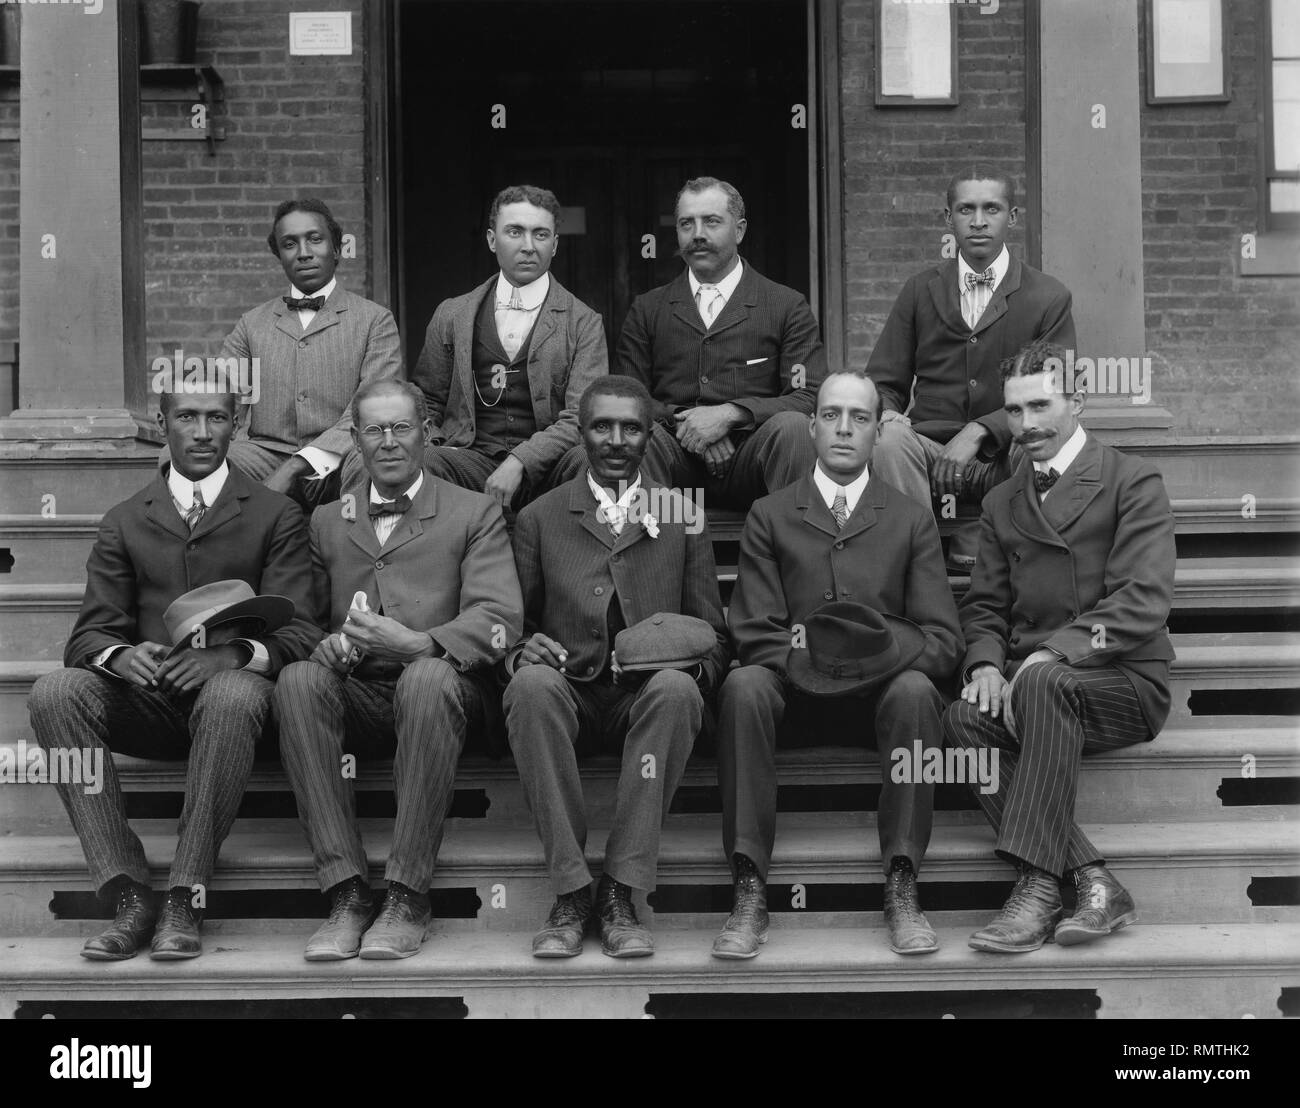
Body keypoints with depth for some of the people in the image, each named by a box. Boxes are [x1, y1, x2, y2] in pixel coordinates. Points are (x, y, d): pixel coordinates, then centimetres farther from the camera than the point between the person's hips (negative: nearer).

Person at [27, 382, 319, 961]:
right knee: (54, 692, -26)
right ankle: (129, 895, -30)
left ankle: (185, 899, -32)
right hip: (148, 700, 3)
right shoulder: (124, 522, 16)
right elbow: (88, 636, 8)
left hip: (230, 688, -3)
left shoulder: (276, 516, 9)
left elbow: (296, 635, -1)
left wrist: (231, 656, -23)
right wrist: (121, 655, -19)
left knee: (234, 695, -38)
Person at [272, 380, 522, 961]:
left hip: (439, 686, -2)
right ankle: (346, 893, -29)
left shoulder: (475, 514, 12)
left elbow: (499, 620, -3)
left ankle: (407, 896, -30)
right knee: (297, 679, -29)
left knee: (427, 679, -37)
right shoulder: (327, 521, 23)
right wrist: (333, 645, -10)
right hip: (356, 698, 3)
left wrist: (416, 644, -21)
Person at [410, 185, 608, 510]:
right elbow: (425, 404, 21)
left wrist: (520, 462, -18)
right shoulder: (451, 315, 16)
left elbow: (581, 419, -3)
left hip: (542, 470, -1)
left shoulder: (583, 324, 8)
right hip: (470, 457, 1)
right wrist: (425, 446, -2)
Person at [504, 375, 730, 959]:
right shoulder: (539, 518, 15)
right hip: (569, 692, 0)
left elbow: (713, 636, 14)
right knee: (531, 683, -34)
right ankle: (569, 893, -30)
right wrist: (525, 649, -11)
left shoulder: (683, 519, 16)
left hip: (648, 695, 0)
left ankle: (620, 893, -30)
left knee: (676, 688, -35)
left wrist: (688, 658, -10)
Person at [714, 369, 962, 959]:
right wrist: (803, 656, -19)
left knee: (915, 691, -33)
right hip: (794, 689, 0)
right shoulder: (769, 517, 12)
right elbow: (753, 634, 2)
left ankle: (901, 889, -28)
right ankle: (750, 892, -31)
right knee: (743, 686, -32)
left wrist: (878, 650, -17)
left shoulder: (912, 521, 13)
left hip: (883, 687, 0)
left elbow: (942, 642, 3)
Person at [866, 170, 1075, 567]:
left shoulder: (1049, 297, 5)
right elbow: (883, 382, 13)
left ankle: (972, 547, -17)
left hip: (1005, 456, -1)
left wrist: (980, 431, -18)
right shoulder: (920, 290, 13)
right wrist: (888, 416, -13)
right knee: (890, 440, -32)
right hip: (930, 450, 1)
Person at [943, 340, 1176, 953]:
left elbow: (1143, 600, -11)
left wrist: (1053, 652, -22)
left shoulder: (1132, 482, 2)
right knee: (964, 719, -28)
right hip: (1029, 687, 5)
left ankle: (1038, 886, -37)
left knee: (1043, 685, -37)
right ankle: (1092, 883, -29)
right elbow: (984, 605, 18)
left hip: (1124, 683, -5)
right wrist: (986, 663, -6)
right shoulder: (1001, 503, 21)